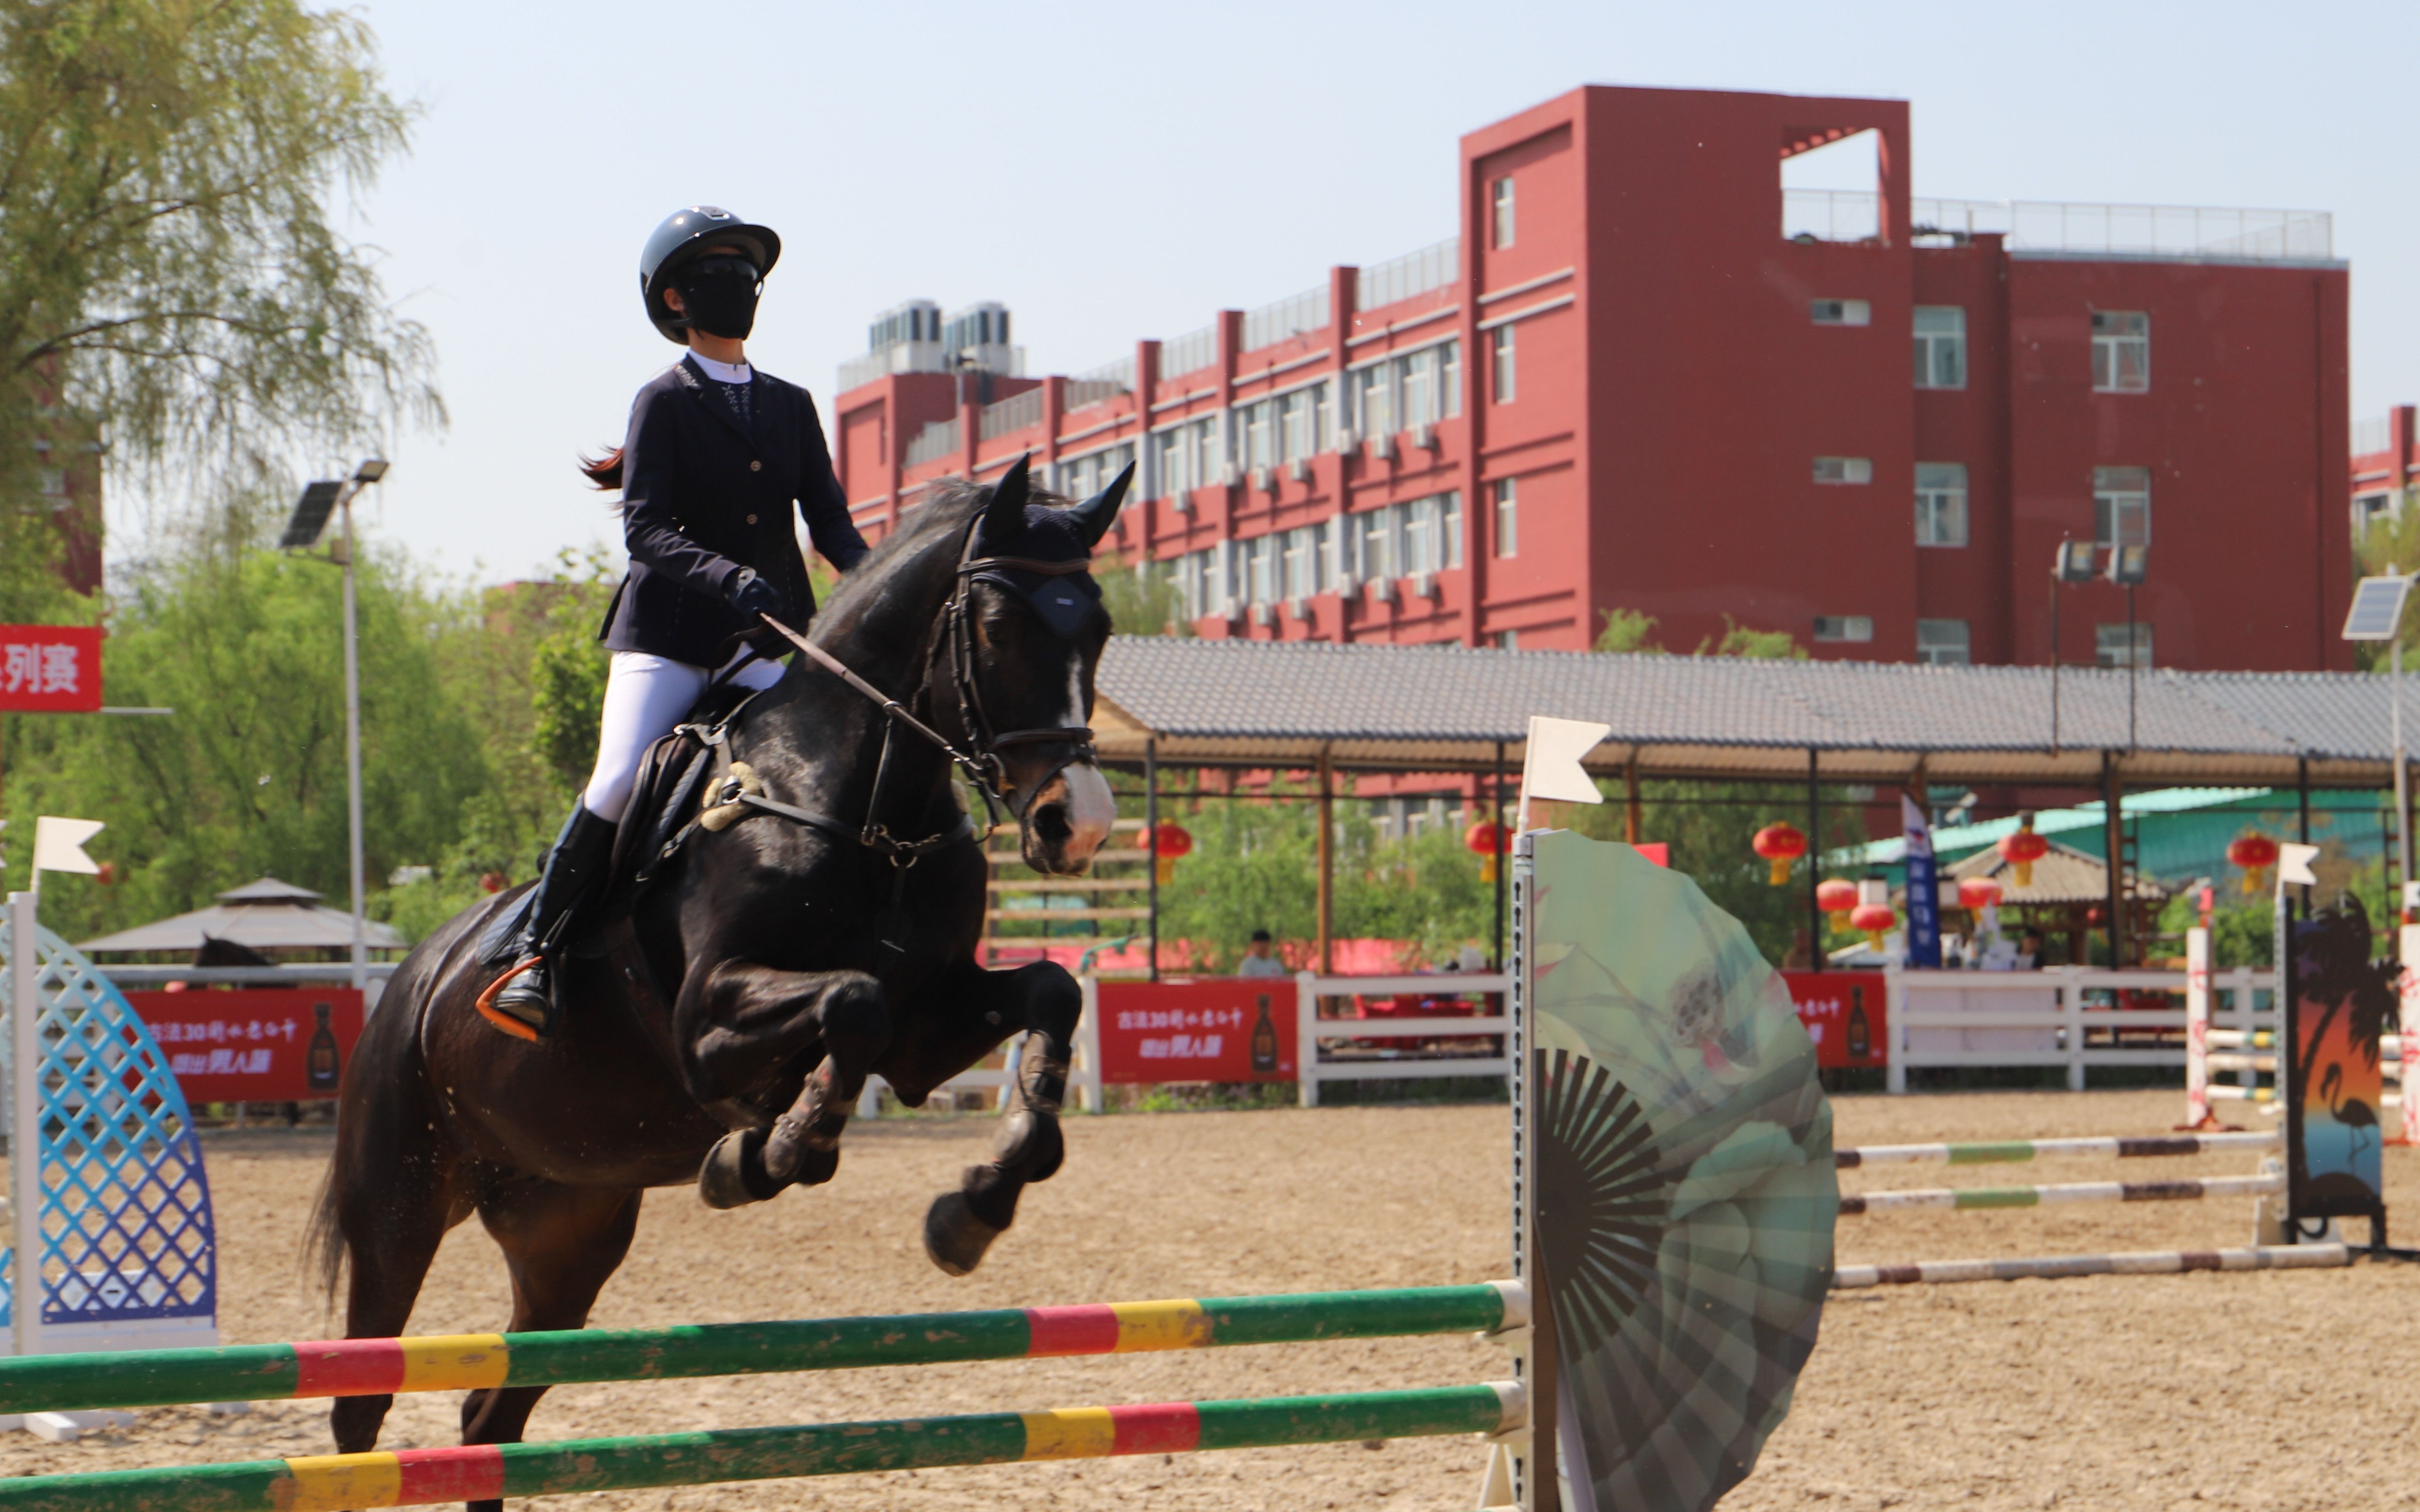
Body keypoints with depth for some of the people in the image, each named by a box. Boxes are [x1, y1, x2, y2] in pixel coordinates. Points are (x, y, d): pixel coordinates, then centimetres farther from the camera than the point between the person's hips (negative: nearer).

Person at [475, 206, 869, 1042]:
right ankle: (531, 949, -6)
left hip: (771, 634, 4)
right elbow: (647, 531, -10)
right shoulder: (664, 402, 2)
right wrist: (727, 576, -28)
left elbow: (831, 521, 9)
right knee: (617, 786, -17)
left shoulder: (791, 406, 16)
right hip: (670, 632, -4)